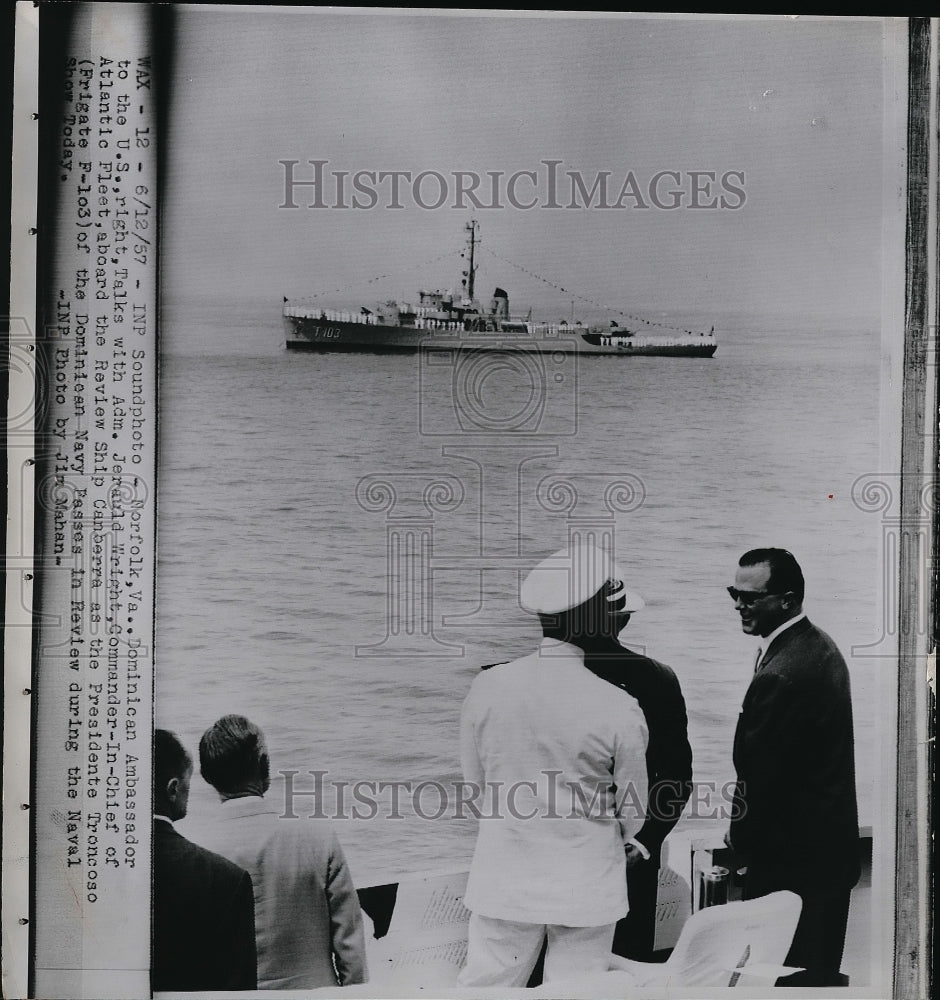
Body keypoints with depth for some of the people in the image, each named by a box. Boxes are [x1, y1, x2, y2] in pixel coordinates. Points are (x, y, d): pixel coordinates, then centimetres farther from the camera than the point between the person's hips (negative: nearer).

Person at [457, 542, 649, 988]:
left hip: (502, 880, 2)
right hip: (586, 886, -2)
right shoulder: (620, 709, -16)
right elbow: (632, 813, -2)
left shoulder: (486, 686, -9)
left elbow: (475, 785, 3)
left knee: (484, 983, 12)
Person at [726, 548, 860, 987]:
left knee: (787, 974, -1)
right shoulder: (820, 646, 8)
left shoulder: (780, 675, -25)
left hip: (793, 858, -10)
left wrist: (741, 835, -1)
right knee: (821, 970, 18)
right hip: (832, 847, 10)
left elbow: (759, 774, -18)